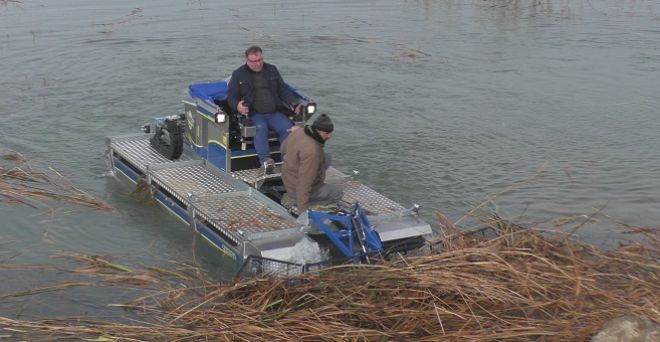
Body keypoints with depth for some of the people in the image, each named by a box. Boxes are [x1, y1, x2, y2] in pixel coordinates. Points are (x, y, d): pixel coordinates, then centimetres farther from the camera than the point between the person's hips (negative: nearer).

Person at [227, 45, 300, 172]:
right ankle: (265, 160, -50)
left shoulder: (272, 70, 18)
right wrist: (237, 106, -16)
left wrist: (293, 104, 3)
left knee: (288, 128, -26)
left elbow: (283, 89, 20)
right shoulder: (238, 74, 9)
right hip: (254, 115, -3)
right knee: (261, 128, -36)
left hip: (274, 113, 3)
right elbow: (231, 95, 7)